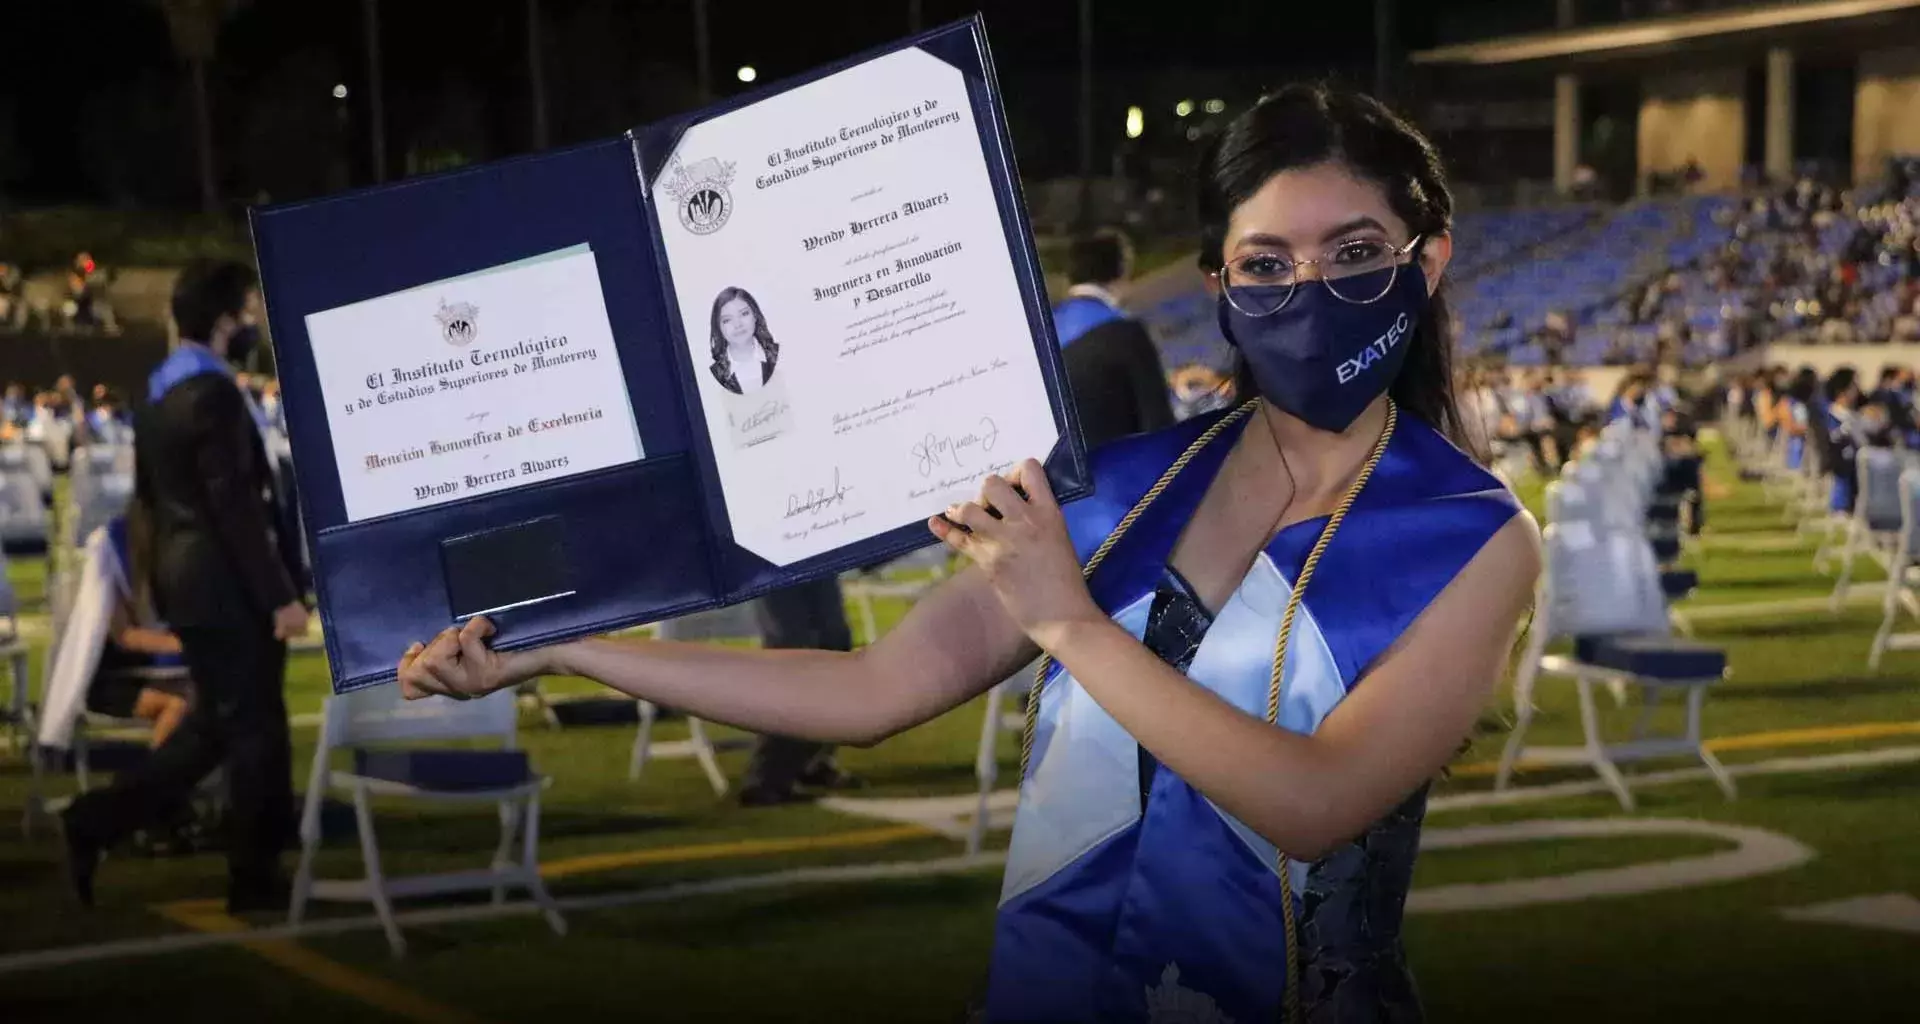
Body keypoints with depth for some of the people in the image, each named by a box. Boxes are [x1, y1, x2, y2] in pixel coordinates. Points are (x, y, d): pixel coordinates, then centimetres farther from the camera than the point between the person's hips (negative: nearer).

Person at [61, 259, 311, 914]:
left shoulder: (160, 390, 12)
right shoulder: (214, 394, -18)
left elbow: (148, 489, 20)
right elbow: (237, 507, -22)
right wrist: (281, 595, -20)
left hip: (186, 579, 9)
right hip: (227, 587, -9)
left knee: (215, 725, 17)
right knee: (257, 729, 2)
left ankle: (98, 822, 13)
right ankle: (256, 876, 10)